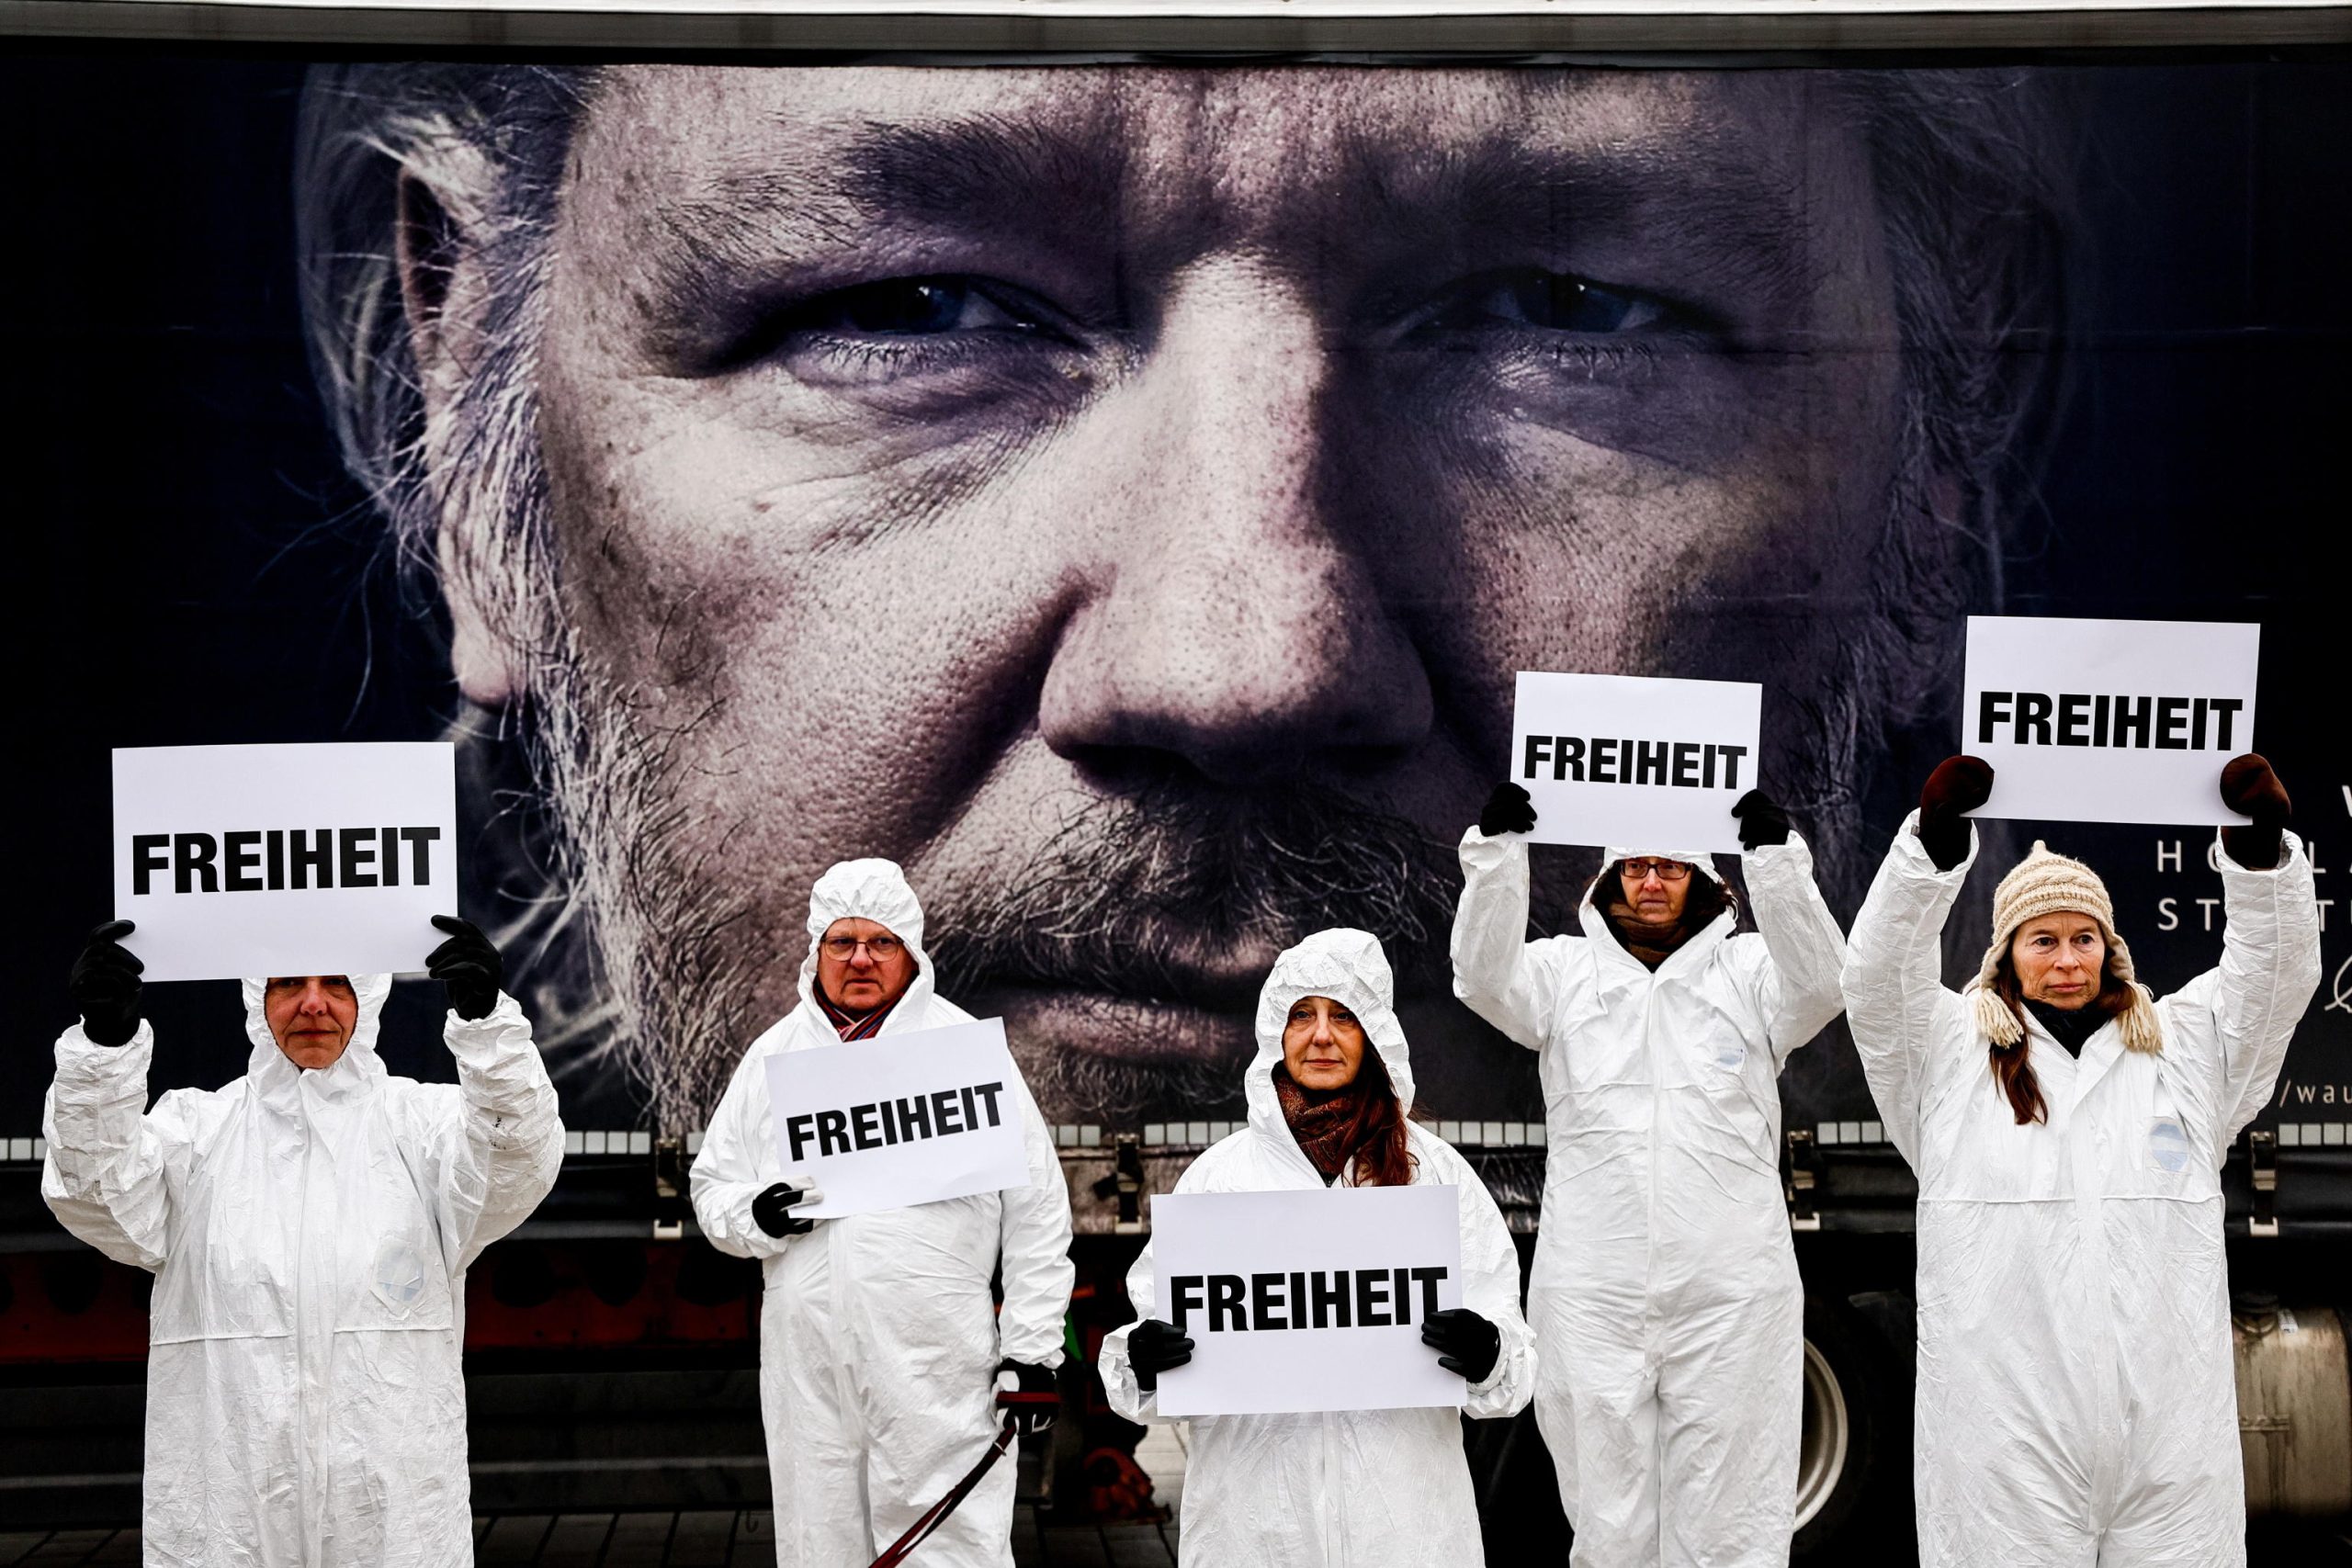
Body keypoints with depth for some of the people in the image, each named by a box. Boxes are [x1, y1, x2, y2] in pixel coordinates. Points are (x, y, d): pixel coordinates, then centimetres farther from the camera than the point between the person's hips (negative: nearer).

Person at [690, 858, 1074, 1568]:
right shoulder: (773, 1055, 13)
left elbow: (1036, 1209, 4)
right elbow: (712, 1183, 19)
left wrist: (1032, 1347, -1)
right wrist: (753, 1218, -5)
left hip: (938, 1369, -3)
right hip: (808, 1368, 3)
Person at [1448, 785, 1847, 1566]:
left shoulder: (1748, 968, 9)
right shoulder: (1567, 968, 11)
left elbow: (1819, 983, -11)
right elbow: (1486, 977, -6)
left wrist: (1777, 857, -24)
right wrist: (1497, 851, -20)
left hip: (1730, 1295, -1)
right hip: (1592, 1293, 1)